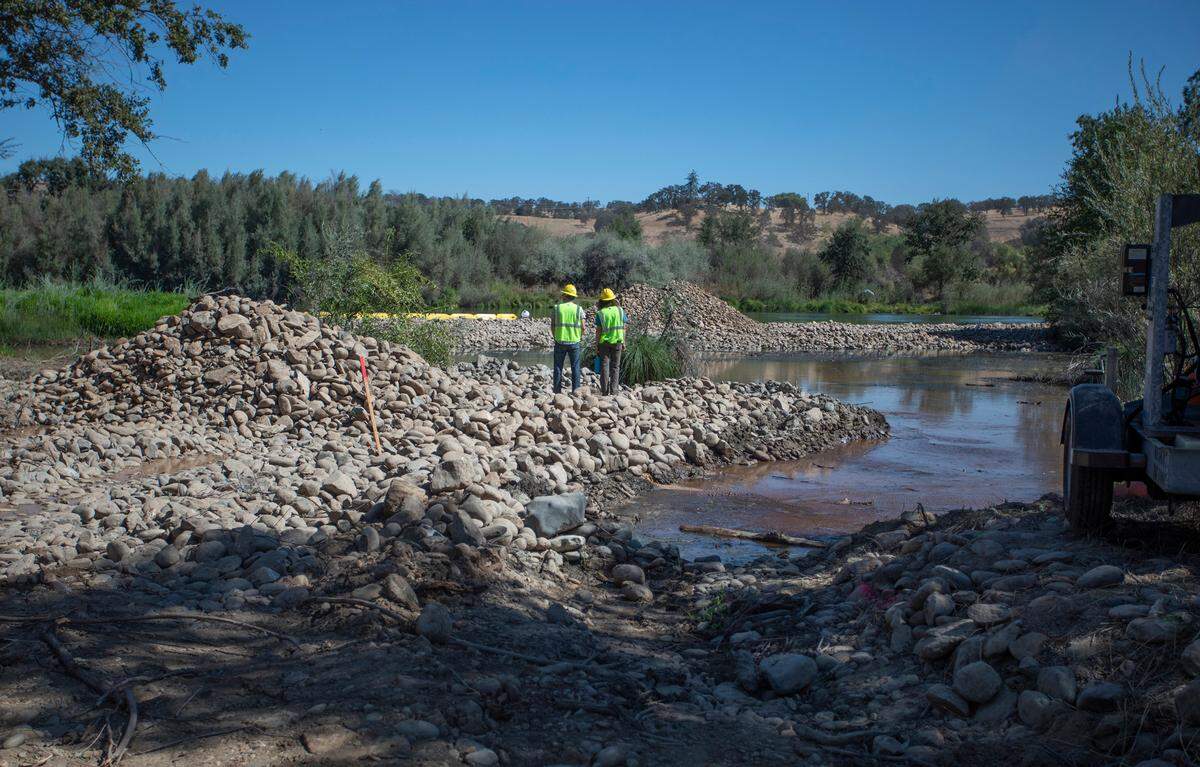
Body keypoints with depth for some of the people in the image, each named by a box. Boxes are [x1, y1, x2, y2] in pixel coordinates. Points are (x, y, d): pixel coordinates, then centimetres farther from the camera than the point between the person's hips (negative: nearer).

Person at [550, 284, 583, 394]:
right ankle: (576, 391, 5)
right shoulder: (578, 309, -3)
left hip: (560, 342, 0)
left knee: (558, 367, 8)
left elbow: (552, 326, -1)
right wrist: (581, 336, 15)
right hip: (574, 342, 0)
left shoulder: (557, 307, -3)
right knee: (575, 367, 7)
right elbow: (583, 327, -3)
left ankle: (557, 391, 8)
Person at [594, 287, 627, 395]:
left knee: (604, 366, 4)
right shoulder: (620, 310, -1)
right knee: (615, 366, 8)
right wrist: (623, 342, 10)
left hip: (604, 342, -1)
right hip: (617, 342, 1)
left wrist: (596, 345, -1)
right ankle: (614, 390, 3)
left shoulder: (600, 313, -7)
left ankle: (605, 390, 0)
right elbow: (623, 328, 1)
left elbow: (598, 331, -7)